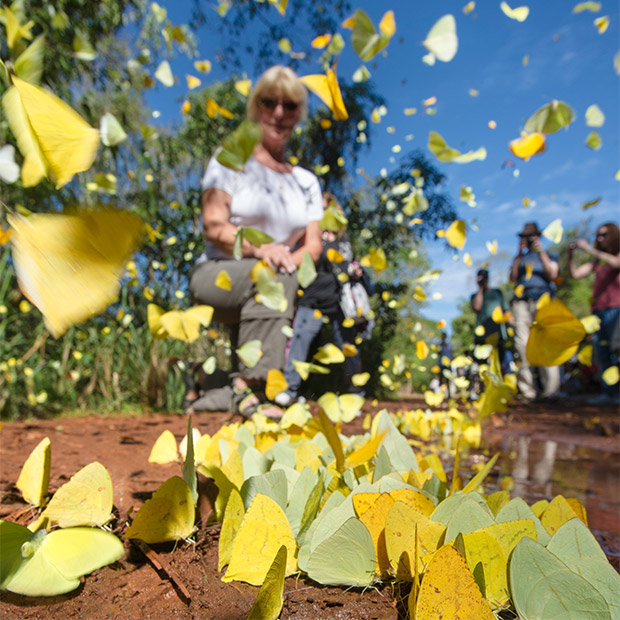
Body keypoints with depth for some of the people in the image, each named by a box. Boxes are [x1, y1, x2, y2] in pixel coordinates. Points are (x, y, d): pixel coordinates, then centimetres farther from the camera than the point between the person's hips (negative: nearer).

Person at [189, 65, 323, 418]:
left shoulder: (306, 181, 16)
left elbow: (314, 244, 6)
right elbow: (214, 227, -8)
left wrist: (294, 260, -18)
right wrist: (260, 248, -27)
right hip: (219, 275, -4)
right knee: (275, 277, -36)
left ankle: (248, 384, -31)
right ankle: (251, 384, -41)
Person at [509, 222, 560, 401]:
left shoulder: (549, 255, 20)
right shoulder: (520, 257, 26)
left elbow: (552, 275, 2)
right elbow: (513, 278, 9)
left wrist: (541, 252, 0)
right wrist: (520, 254, 6)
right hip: (521, 301, 2)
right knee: (522, 344, -8)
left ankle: (550, 390, -17)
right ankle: (527, 391, -6)